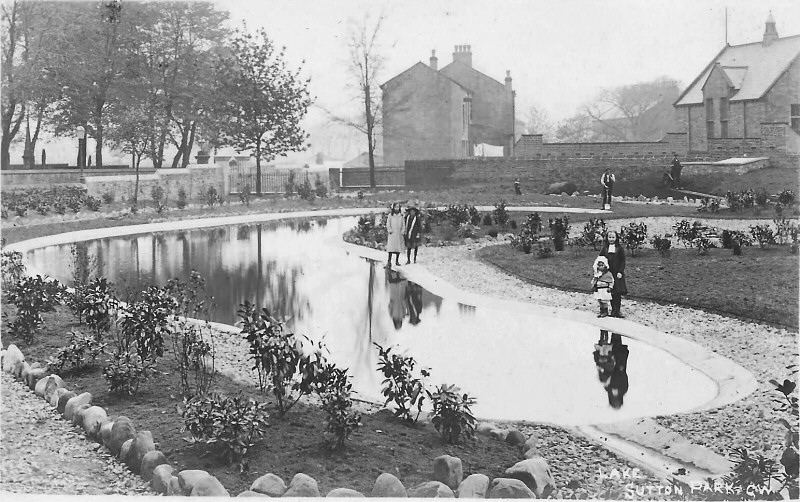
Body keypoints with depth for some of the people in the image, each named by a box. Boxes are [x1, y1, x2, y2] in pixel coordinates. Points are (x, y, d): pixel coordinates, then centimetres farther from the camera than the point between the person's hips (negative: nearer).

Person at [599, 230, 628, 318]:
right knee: (611, 293, 3)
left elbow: (623, 261, 0)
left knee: (618, 293, -2)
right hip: (608, 273, 1)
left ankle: (617, 310, 4)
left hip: (618, 273, -1)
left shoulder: (620, 248, 1)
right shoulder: (604, 249, 6)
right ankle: (613, 310, 10)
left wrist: (620, 272, -9)